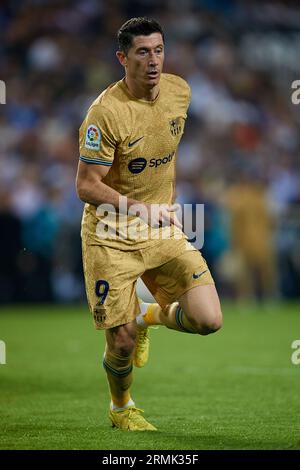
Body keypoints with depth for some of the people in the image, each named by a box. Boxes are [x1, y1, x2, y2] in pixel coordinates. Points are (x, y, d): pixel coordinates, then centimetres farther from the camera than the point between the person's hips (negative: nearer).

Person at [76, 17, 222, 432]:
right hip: (111, 235, -5)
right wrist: (137, 206, -30)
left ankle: (148, 316, 23)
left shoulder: (180, 91, -1)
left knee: (208, 321, -10)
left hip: (162, 228, 5)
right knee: (121, 343, -2)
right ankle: (121, 408, 32)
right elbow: (86, 186, -19)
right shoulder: (105, 112, -21)